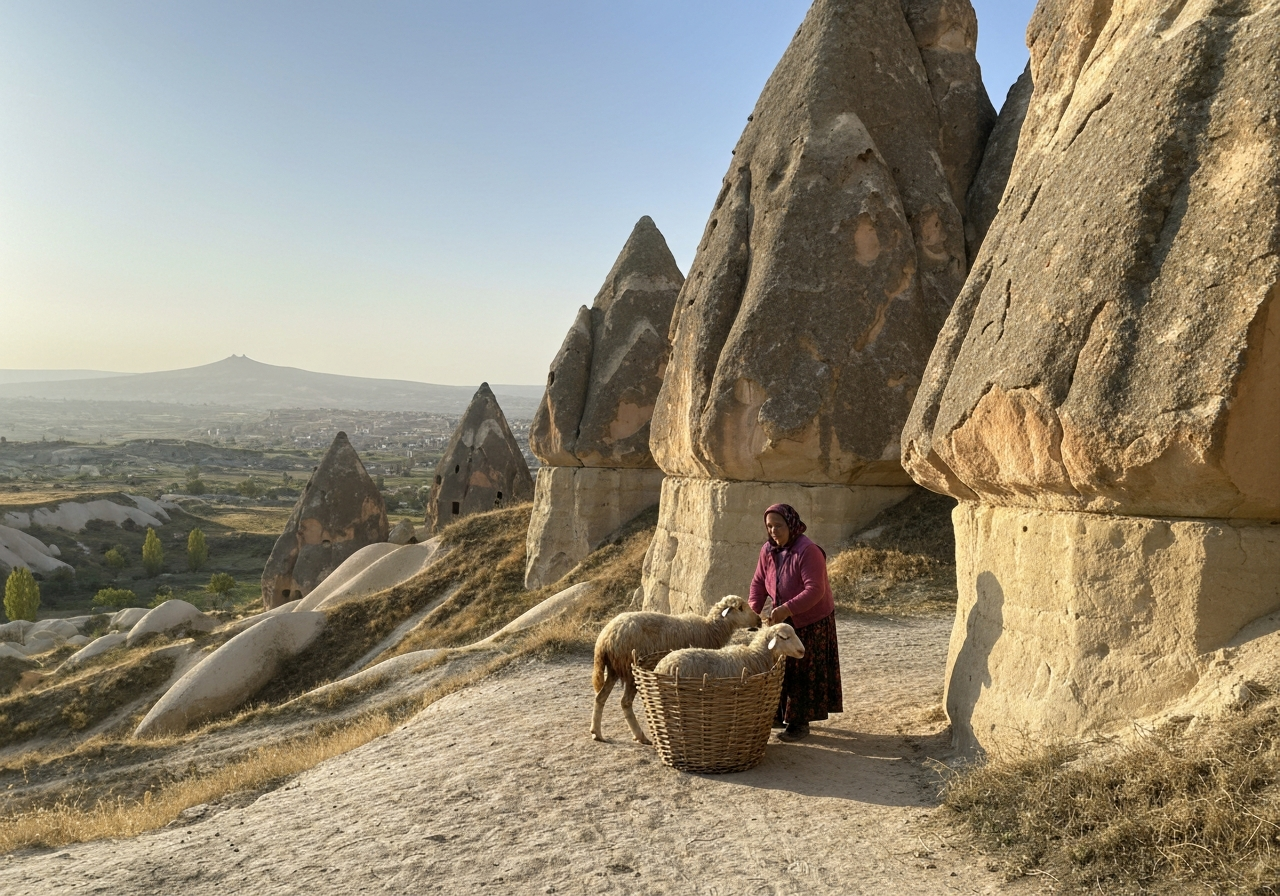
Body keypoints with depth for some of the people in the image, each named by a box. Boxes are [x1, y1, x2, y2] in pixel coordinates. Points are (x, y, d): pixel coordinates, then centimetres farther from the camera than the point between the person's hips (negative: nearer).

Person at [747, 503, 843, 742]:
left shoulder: (807, 551, -25)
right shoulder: (768, 550, -2)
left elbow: (815, 590, -30)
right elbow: (758, 582, 4)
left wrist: (787, 609, -38)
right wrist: (752, 610, -11)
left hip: (812, 621, -7)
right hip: (784, 621, 7)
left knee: (804, 672, 0)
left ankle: (801, 722, 10)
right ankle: (781, 714, 28)